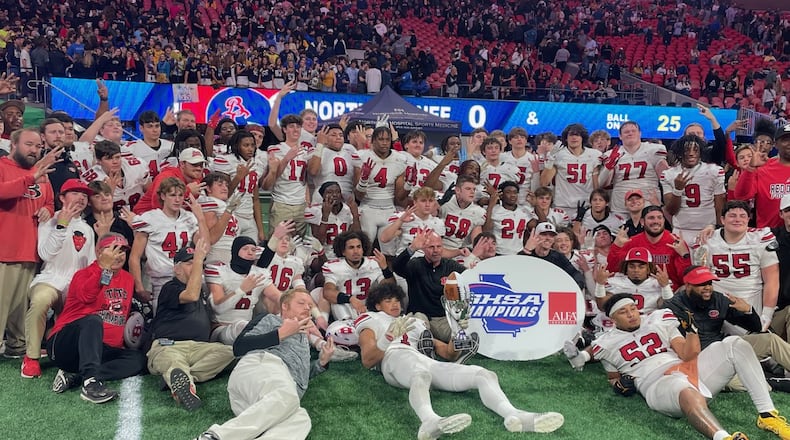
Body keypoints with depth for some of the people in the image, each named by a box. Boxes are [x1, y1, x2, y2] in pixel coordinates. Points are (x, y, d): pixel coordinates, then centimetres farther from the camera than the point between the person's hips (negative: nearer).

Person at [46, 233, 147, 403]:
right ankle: (91, 382, -48)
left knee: (139, 358, -16)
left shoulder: (128, 279, 14)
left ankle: (75, 376, -23)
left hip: (103, 350, 6)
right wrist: (105, 267, -28)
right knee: (93, 320, -34)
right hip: (63, 344, -6)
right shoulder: (84, 274, -3)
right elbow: (86, 296, -27)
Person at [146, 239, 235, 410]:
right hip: (169, 346, -6)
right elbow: (191, 295, -17)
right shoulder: (170, 288, 6)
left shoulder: (202, 291, 30)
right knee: (173, 363, -41)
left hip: (198, 348, 6)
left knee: (229, 351, -25)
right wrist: (198, 259, -14)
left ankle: (181, 379, -38)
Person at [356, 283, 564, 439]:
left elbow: (448, 354, 32)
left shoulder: (414, 323, 40)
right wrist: (389, 337, -10)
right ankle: (431, 421, -75)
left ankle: (514, 415, -45)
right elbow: (367, 361, 6)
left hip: (427, 362, 6)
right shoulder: (373, 322, 26)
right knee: (422, 374, -43)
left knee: (485, 375, -17)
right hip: (397, 358, -5)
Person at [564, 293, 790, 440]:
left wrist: (691, 329, -5)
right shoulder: (608, 343, 14)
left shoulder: (659, 321, 19)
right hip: (657, 385, -5)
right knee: (686, 390, -43)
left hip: (689, 369, 5)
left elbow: (687, 355, 12)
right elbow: (613, 378, 26)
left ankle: (767, 415, -20)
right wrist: (620, 384, 2)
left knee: (734, 345, -14)